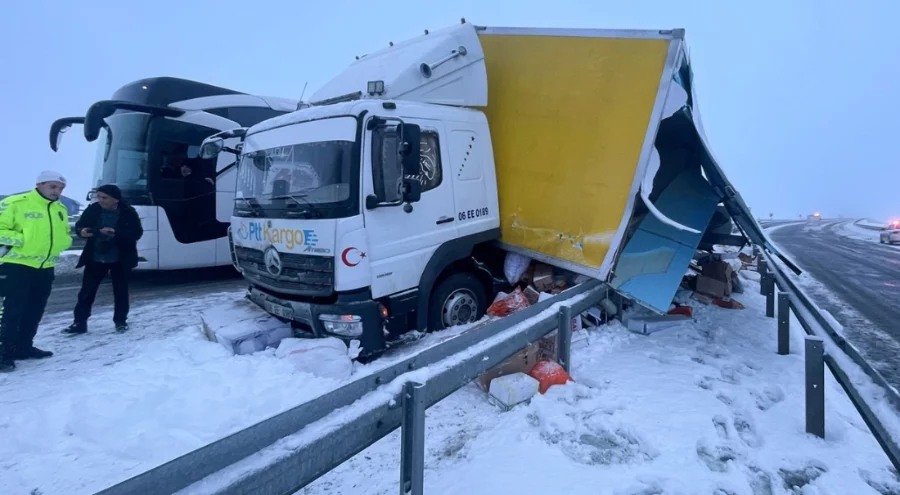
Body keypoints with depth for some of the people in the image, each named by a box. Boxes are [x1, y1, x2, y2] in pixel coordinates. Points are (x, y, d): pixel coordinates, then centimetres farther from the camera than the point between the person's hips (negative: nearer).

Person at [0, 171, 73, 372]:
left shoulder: (61, 209, 11)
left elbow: (65, 234, 21)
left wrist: (64, 241, 1)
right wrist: (22, 240, -20)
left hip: (45, 268, 7)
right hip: (16, 266, -7)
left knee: (35, 311, 14)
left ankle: (23, 347, 27)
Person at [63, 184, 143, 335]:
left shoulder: (128, 212, -13)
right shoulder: (93, 209, -4)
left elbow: (137, 232, -17)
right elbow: (79, 225, 6)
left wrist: (115, 233, -31)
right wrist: (81, 231, -18)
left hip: (120, 259, -2)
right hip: (95, 258, 2)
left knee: (120, 291, 9)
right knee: (86, 291, 2)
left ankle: (120, 321, 22)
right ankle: (79, 322, 11)